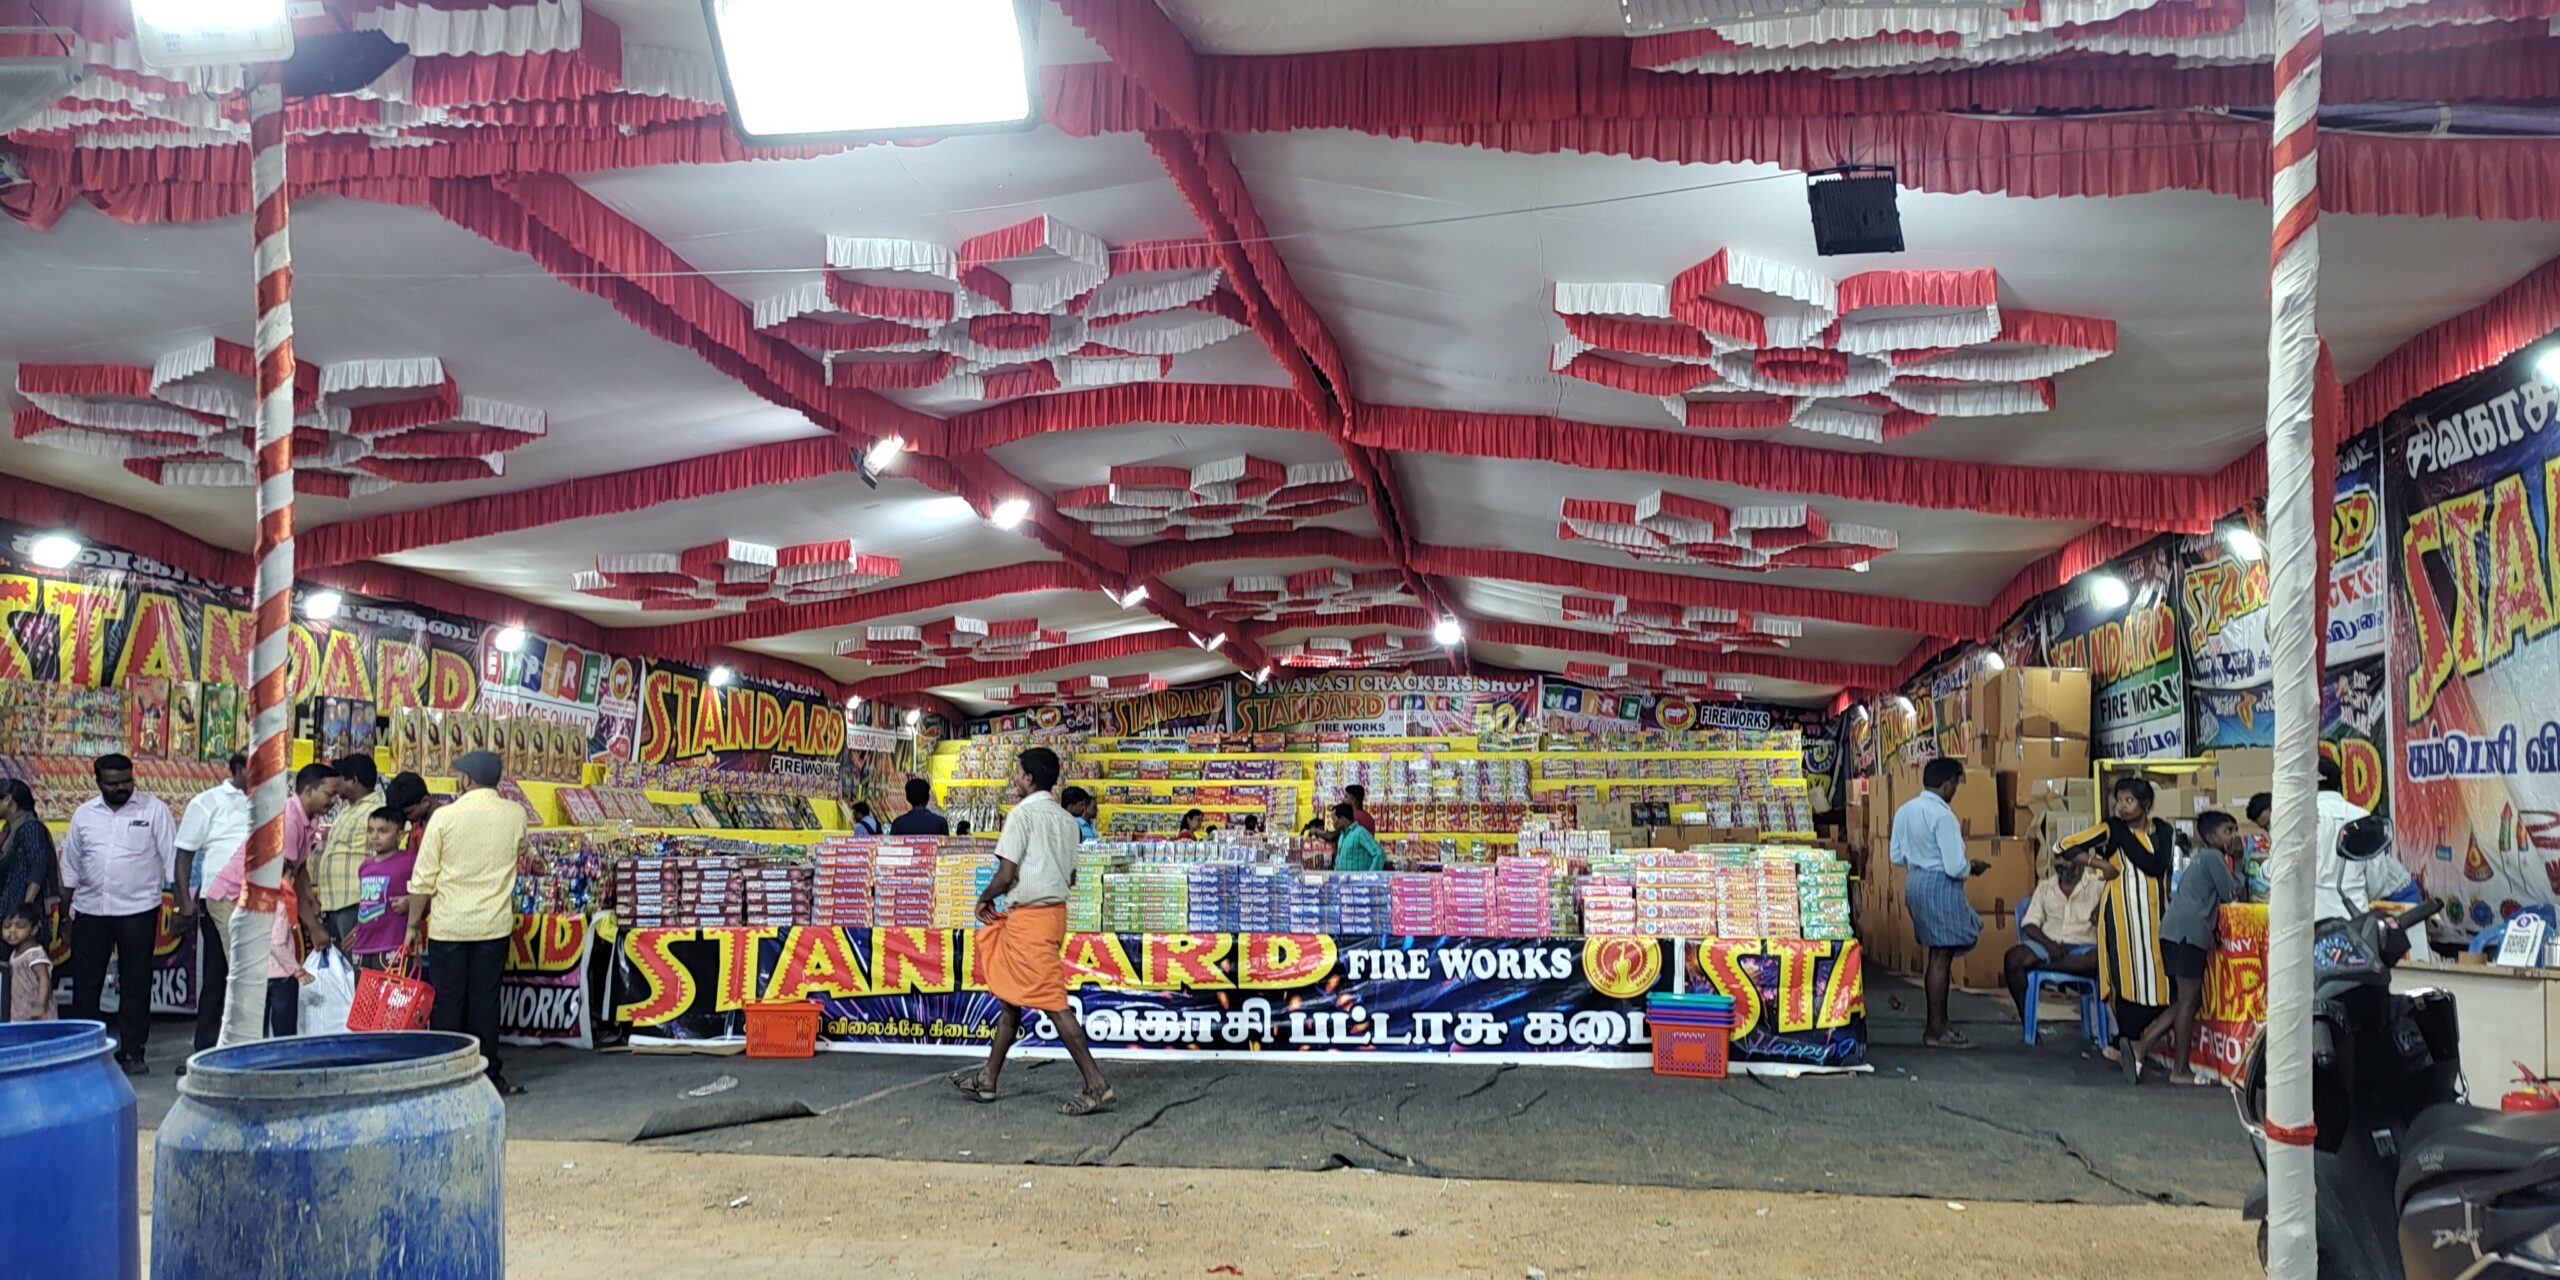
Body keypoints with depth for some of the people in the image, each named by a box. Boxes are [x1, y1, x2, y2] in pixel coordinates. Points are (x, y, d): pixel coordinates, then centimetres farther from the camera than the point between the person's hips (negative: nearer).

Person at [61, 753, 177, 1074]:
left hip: (138, 910, -3)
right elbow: (71, 864, 14)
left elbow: (172, 857, -3)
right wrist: (66, 912, 12)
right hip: (90, 911, 3)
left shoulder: (154, 809, -1)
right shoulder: (84, 814, 9)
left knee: (135, 985, 3)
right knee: (85, 984, 6)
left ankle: (132, 1052, 11)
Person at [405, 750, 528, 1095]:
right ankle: (487, 1074, 12)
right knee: (485, 1000, 9)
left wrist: (413, 924, 2)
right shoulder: (515, 814, -1)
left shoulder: (445, 816, -9)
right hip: (494, 924, 2)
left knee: (447, 1001, 7)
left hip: (448, 925, -2)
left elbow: (423, 879, -7)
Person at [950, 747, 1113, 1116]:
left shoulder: (1022, 813, -12)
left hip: (1029, 916, -9)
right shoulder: (1066, 819, 12)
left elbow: (1006, 874, -15)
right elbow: (1070, 877, 15)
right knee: (1012, 997, 17)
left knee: (1051, 1002, -9)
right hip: (1054, 910, 9)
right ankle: (988, 1079, 26)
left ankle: (1097, 1086, -12)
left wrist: (984, 898, 2)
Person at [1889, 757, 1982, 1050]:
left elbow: (1896, 856, 12)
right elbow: (1955, 867, -20)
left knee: (1938, 955, 18)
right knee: (1941, 958, -2)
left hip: (1915, 882, 9)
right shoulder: (1943, 816, -19)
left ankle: (1937, 1022, 25)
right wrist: (1971, 867, 1)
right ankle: (1936, 1030, 2)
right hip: (1940, 885, -9)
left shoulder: (1904, 811, 7)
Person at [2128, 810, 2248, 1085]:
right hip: (2189, 932, -10)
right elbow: (2232, 893, -1)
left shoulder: (2201, 857, 25)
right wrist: (2237, 861, 8)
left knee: (2189, 1000, 14)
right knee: (2189, 1000, -3)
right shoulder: (2214, 857, -4)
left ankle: (2141, 1047, 8)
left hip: (2173, 931, 10)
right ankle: (2180, 1070, 1)